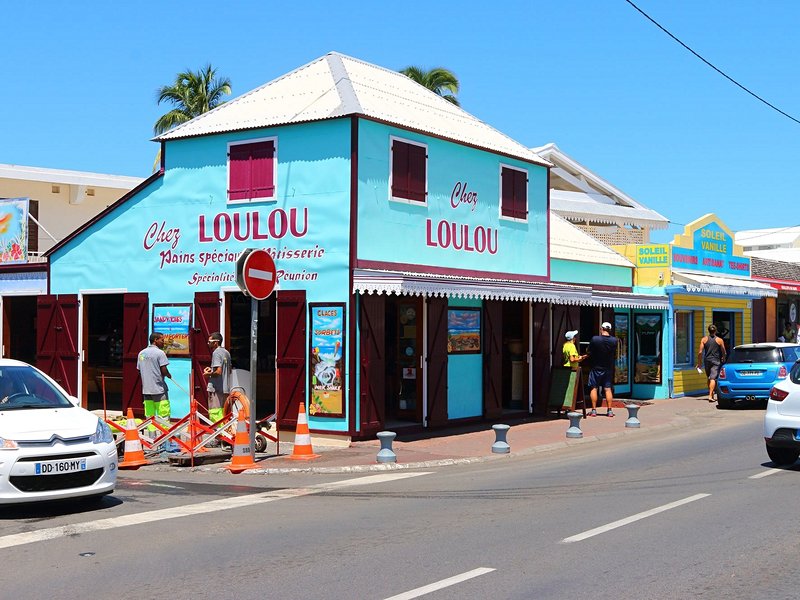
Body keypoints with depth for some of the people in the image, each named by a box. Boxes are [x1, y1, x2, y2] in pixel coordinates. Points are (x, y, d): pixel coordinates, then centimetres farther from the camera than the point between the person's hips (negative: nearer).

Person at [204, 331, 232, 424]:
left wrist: (208, 374, -5)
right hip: (226, 388, 9)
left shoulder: (216, 353, -13)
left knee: (214, 413, -7)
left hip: (216, 389, -9)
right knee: (223, 412, 14)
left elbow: (218, 371, -22)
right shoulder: (226, 353, 15)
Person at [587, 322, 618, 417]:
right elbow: (615, 355, 6)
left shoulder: (595, 339, -16)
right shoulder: (614, 340, -7)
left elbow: (589, 353, -5)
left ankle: (594, 410, 3)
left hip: (596, 367, -3)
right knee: (608, 389, 8)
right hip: (608, 368, 3)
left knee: (593, 388, 5)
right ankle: (610, 410, 7)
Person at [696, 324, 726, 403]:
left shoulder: (704, 339, 2)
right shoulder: (719, 340, -1)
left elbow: (700, 352, -2)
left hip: (707, 361, 2)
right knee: (713, 378, -9)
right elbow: (724, 353, 5)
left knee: (709, 378, 17)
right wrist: (723, 359, 26)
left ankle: (711, 394, 26)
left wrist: (699, 362, 6)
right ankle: (710, 396, -20)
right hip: (716, 361, -2)